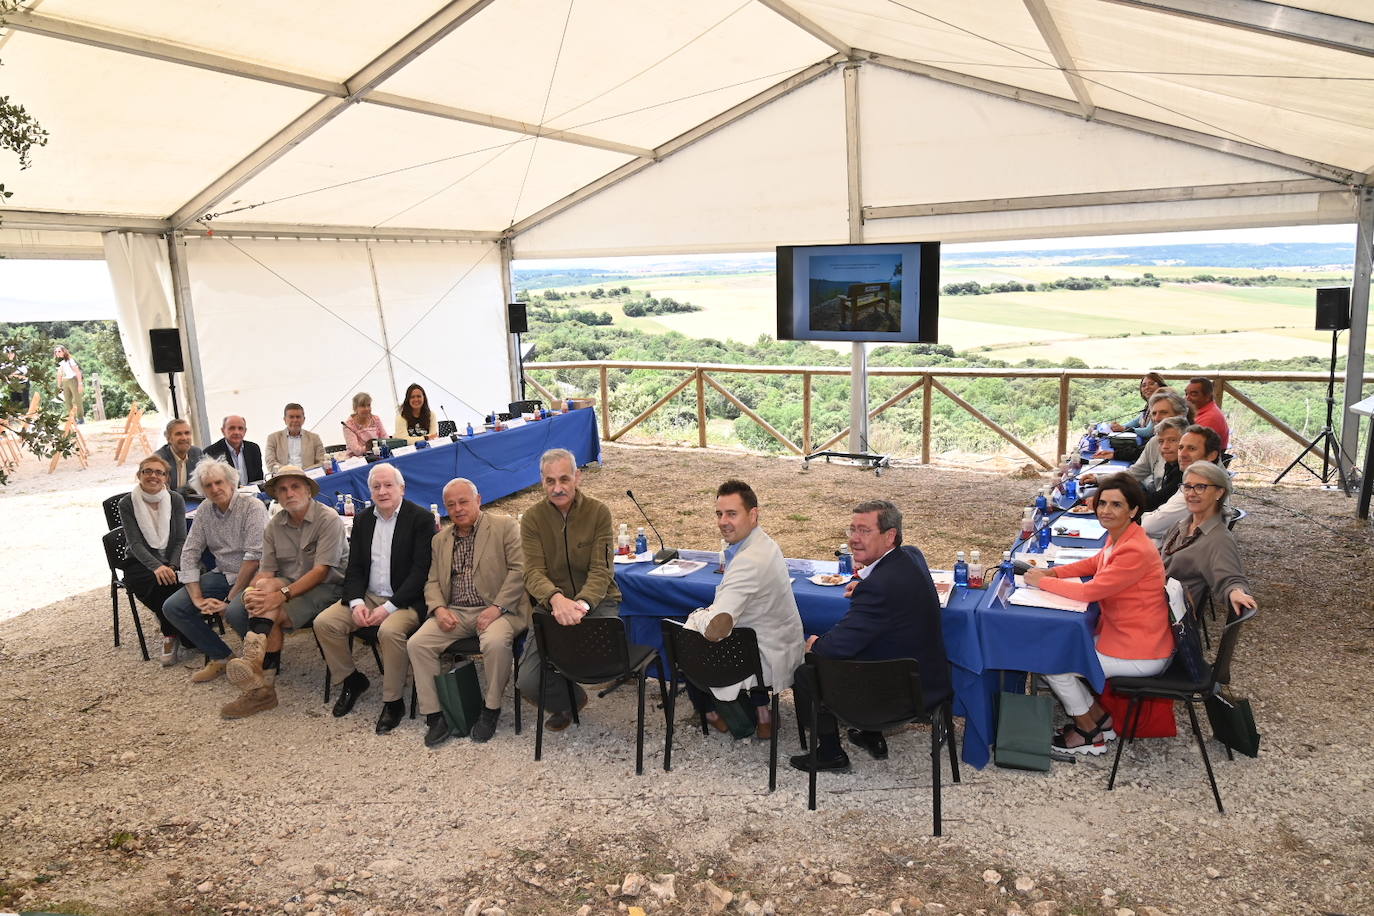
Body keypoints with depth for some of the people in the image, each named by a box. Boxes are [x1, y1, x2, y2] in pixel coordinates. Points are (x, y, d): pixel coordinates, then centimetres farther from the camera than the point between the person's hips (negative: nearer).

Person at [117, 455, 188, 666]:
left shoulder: (176, 500, 3)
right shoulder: (127, 504, -2)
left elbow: (181, 540, -1)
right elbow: (135, 543, -10)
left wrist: (172, 566, -19)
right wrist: (156, 567, -27)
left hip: (171, 562, 1)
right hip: (140, 564, -1)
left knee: (180, 582, -32)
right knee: (160, 584, -33)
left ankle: (170, 636, -11)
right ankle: (172, 635, -12)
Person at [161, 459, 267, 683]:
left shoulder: (252, 507, -15)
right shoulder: (204, 510, 5)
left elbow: (254, 557, -21)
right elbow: (189, 553, 4)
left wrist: (230, 599, -19)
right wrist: (198, 599, -7)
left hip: (251, 576, -7)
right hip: (223, 574, 7)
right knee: (172, 607, -5)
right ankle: (221, 657, 4)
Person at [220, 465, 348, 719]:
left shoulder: (329, 519, -11)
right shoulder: (274, 525, 9)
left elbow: (322, 571, -19)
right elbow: (267, 571, 3)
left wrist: (282, 595, -28)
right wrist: (251, 591, -21)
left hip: (326, 586, -6)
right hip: (287, 583, 6)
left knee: (274, 617, -29)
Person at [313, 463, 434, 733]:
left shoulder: (421, 519, -8)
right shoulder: (362, 520, 11)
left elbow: (420, 571, -14)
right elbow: (354, 568, 10)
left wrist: (389, 607, -20)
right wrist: (356, 602, -9)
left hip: (405, 600, -6)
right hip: (367, 596, 6)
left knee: (390, 630, -34)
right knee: (324, 622, -12)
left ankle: (393, 701, -14)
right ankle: (351, 681, 11)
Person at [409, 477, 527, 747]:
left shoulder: (504, 526, 1)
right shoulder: (440, 540, 18)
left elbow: (519, 569, -7)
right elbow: (432, 582, 16)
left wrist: (497, 608, -17)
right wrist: (439, 609, -6)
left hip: (496, 610, -5)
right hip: (455, 613, 5)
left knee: (496, 642, -35)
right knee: (416, 644, -18)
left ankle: (491, 708, -10)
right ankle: (434, 714, -5)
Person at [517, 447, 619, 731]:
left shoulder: (598, 512, -6)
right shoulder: (533, 518, -3)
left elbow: (601, 571, -13)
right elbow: (534, 572, -13)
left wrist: (582, 603, -35)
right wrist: (556, 598, -37)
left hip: (597, 601, -1)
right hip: (551, 604, 1)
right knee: (528, 683, -14)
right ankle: (569, 700, 22)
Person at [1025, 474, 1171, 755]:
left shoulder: (1135, 552, -29)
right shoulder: (1118, 536, 1)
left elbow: (1089, 591, -27)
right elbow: (1096, 562, 19)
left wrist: (1042, 581, -14)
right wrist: (1054, 572, 4)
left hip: (1141, 655, -10)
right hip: (1119, 632, 10)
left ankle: (1090, 734, 16)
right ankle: (1099, 719, 23)